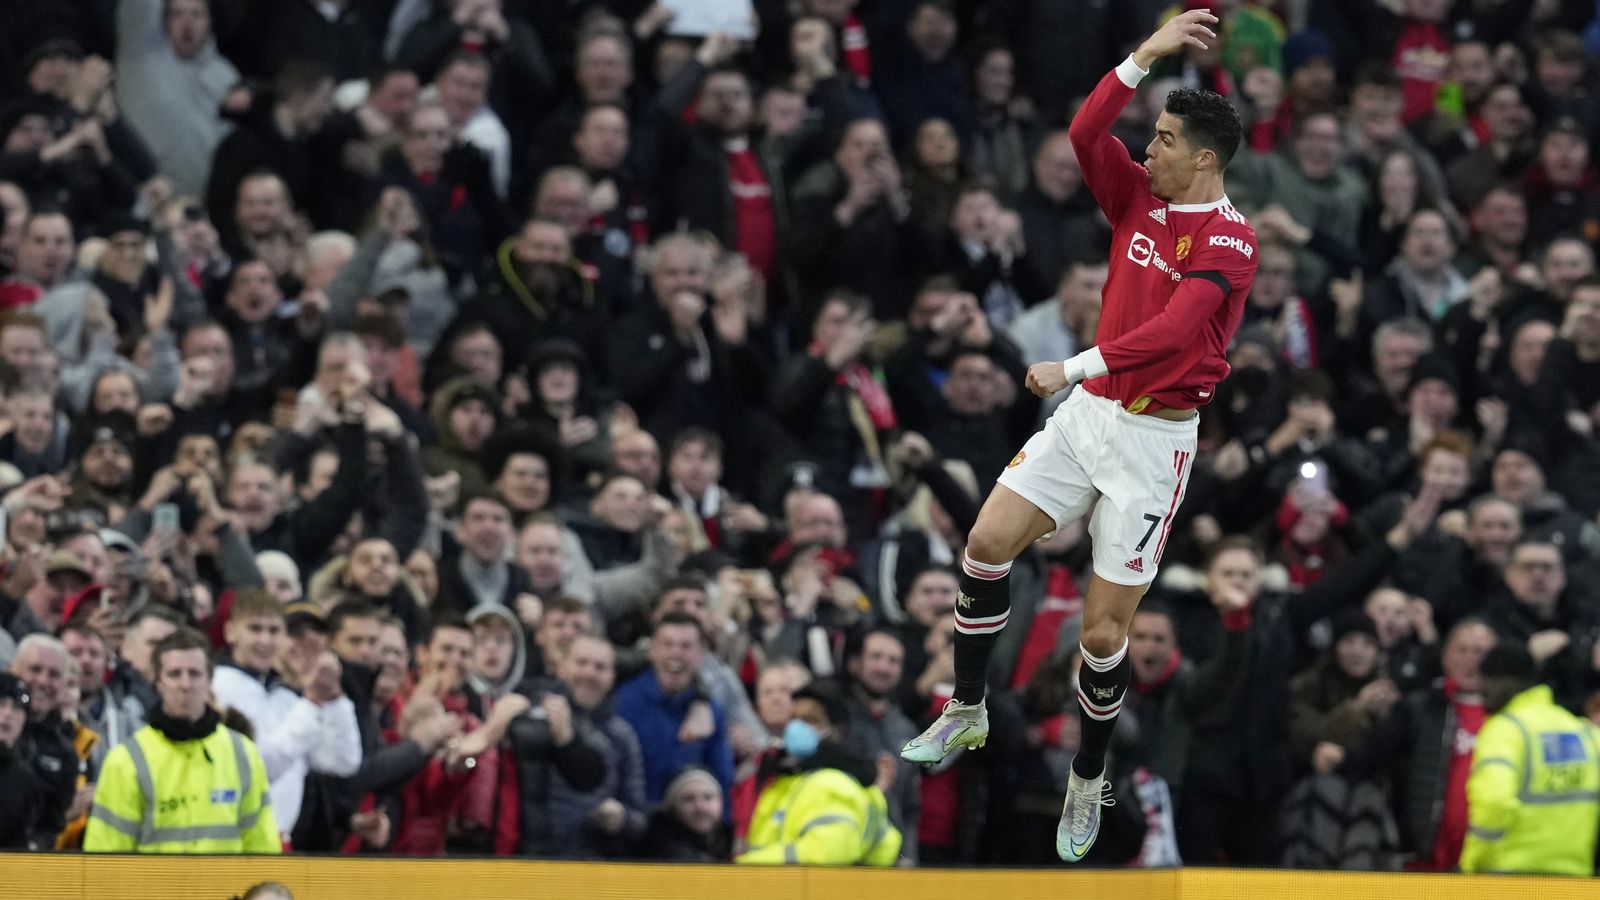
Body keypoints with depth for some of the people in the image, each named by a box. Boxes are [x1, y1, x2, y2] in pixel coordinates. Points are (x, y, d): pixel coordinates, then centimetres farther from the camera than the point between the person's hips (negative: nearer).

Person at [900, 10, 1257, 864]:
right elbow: (1085, 134, -6)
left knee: (1105, 626, -3)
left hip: (1153, 438, -6)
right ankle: (967, 713, 11)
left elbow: (1173, 329, -29)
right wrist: (1146, 56, -13)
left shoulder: (1228, 242, -17)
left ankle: (1088, 780, 16)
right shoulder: (1139, 199, 4)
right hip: (1089, 412, 6)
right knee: (987, 543, -5)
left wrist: (1073, 367, -32)